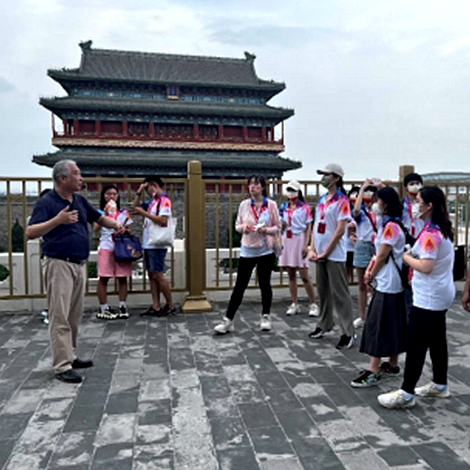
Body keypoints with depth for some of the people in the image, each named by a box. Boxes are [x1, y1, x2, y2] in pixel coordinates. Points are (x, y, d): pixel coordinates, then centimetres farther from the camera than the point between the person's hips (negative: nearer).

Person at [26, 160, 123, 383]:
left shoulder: (80, 200, 11)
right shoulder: (46, 202, -10)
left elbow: (99, 218, 21)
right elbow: (30, 233, -18)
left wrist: (115, 224, 0)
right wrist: (58, 220, -30)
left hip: (80, 264, 8)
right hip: (59, 264, -7)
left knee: (74, 316, 15)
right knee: (60, 318, -4)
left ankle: (70, 356, 28)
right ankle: (62, 367, 1)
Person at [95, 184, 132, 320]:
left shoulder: (123, 212, 13)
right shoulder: (100, 212, 7)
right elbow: (96, 228, -10)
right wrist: (106, 212, -15)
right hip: (106, 247, -2)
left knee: (122, 278, 2)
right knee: (103, 278, -3)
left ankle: (122, 307, 9)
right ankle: (103, 308, 4)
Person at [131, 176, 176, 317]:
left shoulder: (164, 200, -9)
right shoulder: (152, 201, 16)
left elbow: (163, 220, -21)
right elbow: (135, 208, 23)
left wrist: (143, 212, -16)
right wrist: (139, 193, 13)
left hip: (157, 245, -9)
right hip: (148, 244, 9)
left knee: (158, 275, -6)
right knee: (151, 275, 9)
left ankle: (170, 306, 5)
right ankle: (156, 307, 14)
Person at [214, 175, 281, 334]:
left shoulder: (271, 205, -3)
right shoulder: (243, 205, 2)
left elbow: (278, 227, 0)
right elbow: (237, 226, 9)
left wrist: (266, 230, -18)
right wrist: (243, 227, -13)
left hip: (265, 251, -1)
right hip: (247, 251, 1)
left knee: (264, 284, 11)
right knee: (239, 286, 3)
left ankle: (265, 317, 26)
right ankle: (228, 320, 7)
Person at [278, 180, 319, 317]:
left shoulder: (304, 207, -2)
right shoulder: (283, 207, 12)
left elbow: (308, 227, -4)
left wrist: (306, 245, -12)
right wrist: (281, 223, -3)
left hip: (299, 240, -5)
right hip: (286, 240, 5)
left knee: (304, 276, -5)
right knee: (291, 275, 8)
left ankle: (313, 304, 6)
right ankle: (294, 304, 15)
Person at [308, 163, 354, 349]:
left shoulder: (342, 201, -9)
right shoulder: (322, 199, 13)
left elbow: (340, 230, -14)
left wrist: (325, 253, -13)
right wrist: (312, 249, 2)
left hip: (334, 255, -7)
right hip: (320, 253, 7)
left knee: (340, 294, -2)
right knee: (323, 290, 15)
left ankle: (347, 333, 7)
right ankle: (324, 324, 29)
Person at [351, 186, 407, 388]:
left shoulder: (390, 226, -18)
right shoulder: (390, 223, 13)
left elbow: (383, 256, -17)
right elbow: (379, 253, 14)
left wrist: (371, 276, -3)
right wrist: (369, 271, 6)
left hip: (387, 283, -10)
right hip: (391, 282, 10)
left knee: (378, 324, -7)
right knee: (393, 323, 16)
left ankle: (373, 371, -2)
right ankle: (393, 364, 27)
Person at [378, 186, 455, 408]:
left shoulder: (430, 233, -21)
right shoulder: (442, 229, 10)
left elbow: (426, 267, -26)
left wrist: (406, 257, -11)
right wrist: (413, 254, 6)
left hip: (428, 298, -10)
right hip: (440, 295, 10)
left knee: (416, 344, -5)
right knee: (437, 340, 18)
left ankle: (406, 393, 2)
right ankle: (440, 385, 31)